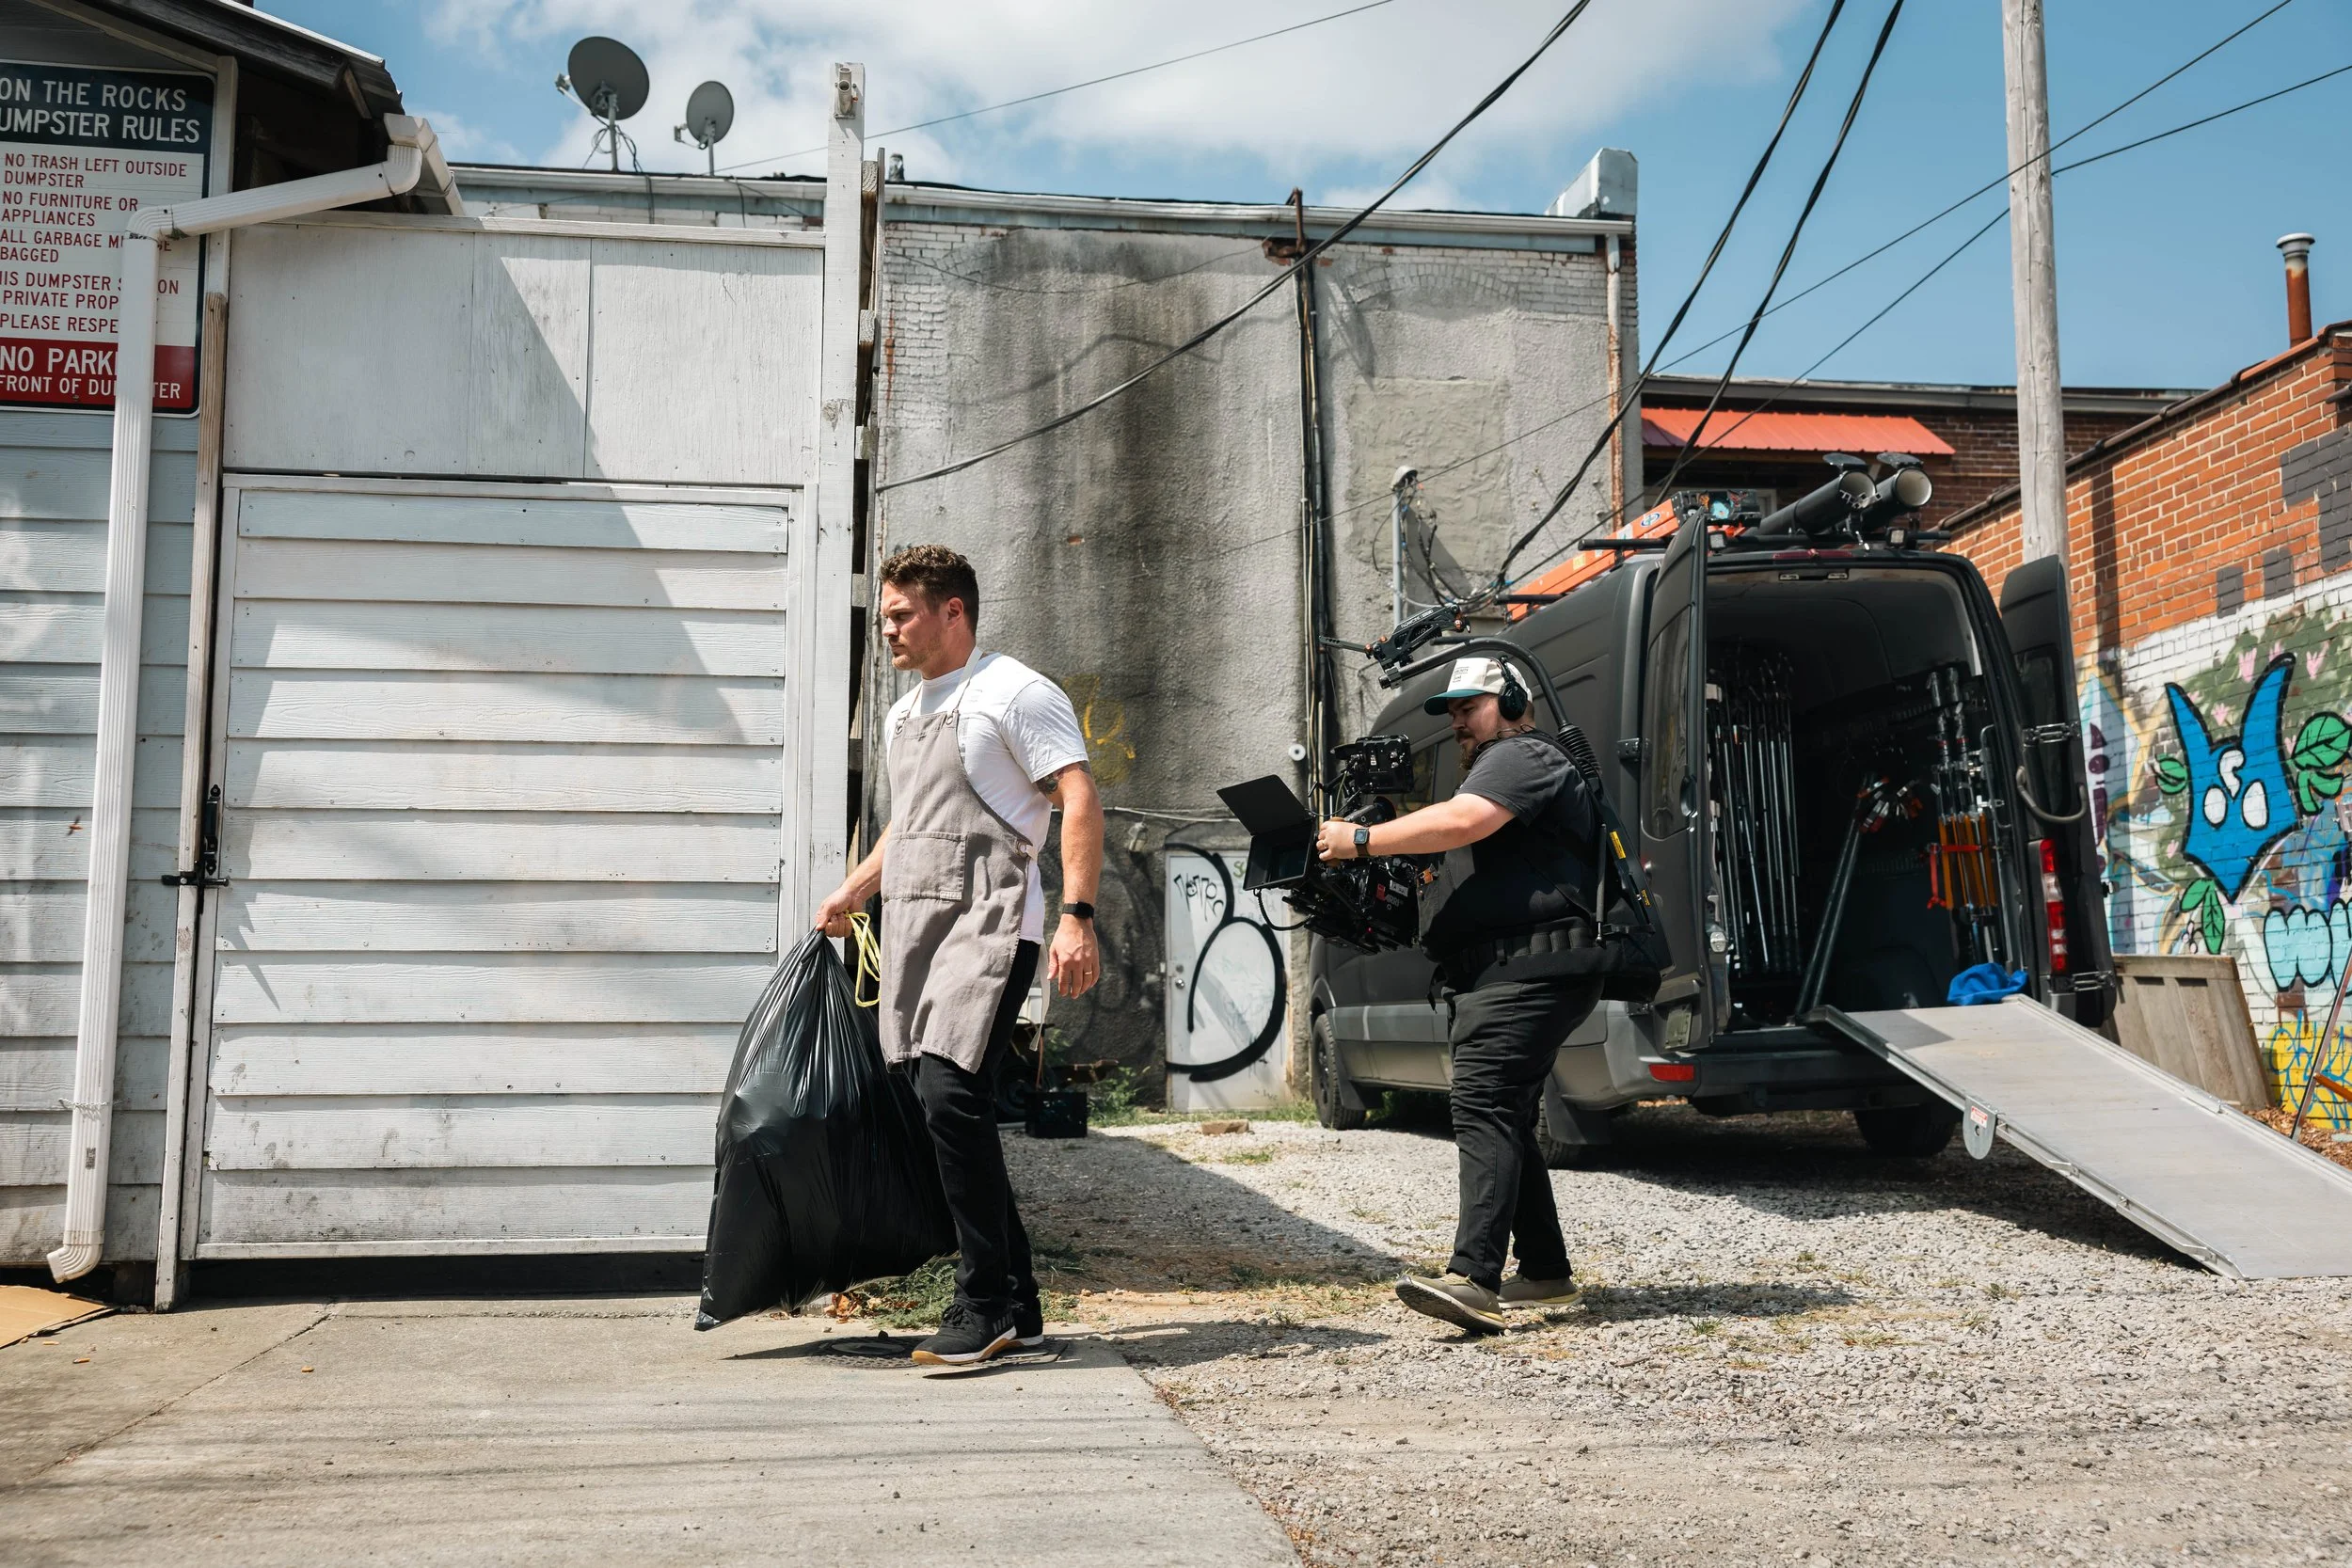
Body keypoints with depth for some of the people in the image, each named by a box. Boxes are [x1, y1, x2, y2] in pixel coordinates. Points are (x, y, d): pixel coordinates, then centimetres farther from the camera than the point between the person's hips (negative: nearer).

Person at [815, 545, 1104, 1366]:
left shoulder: (1017, 693, -4)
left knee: (951, 1094, -20)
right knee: (944, 1106, 4)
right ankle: (1017, 1308, 13)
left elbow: (1081, 799, -12)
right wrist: (851, 892, 31)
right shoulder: (902, 714, 22)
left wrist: (1077, 915, -21)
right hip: (913, 928, 8)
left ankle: (984, 1306, -9)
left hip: (989, 924, -8)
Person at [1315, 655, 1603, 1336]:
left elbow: (1460, 822, -21)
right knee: (1506, 1121, 13)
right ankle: (1546, 1272, 19)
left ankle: (1473, 1277, -31)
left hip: (1525, 968, -11)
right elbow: (1459, 834, 29)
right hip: (1500, 972, 12)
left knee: (1483, 1106, -22)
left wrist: (1363, 840, -17)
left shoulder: (1522, 756, -4)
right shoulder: (1499, 764, 31)